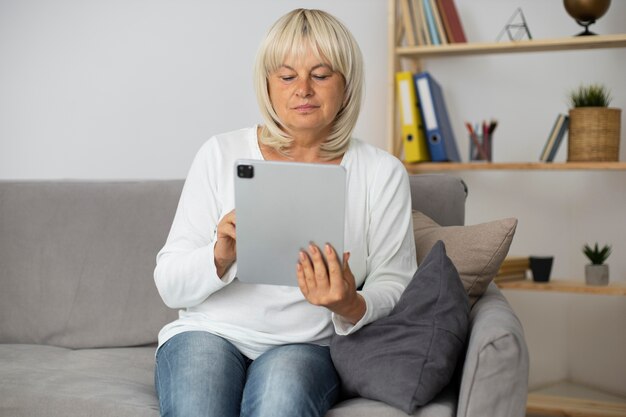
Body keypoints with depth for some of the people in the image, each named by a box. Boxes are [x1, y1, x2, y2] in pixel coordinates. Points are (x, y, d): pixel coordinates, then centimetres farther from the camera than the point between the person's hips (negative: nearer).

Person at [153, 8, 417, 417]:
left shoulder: (382, 173, 4)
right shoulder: (222, 154, 3)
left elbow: (394, 287, 1)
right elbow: (170, 285, 0)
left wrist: (352, 307, -22)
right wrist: (220, 256, -22)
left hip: (306, 345, 0)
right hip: (210, 333, 0)